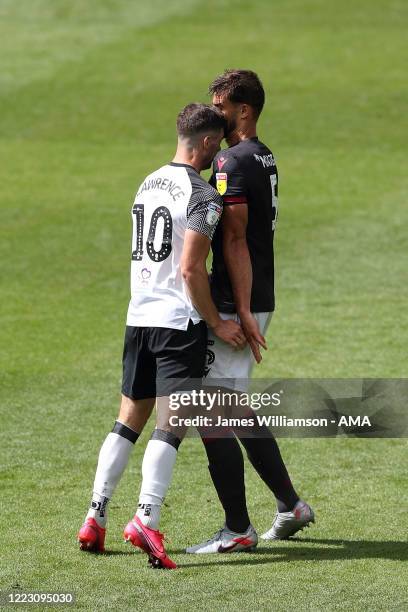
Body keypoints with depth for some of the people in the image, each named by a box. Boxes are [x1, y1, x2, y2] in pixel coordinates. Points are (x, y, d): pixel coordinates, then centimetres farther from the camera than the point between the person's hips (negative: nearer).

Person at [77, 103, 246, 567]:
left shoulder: (148, 185, 13)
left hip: (139, 317, 7)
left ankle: (94, 520, 10)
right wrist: (216, 323, -10)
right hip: (180, 321, -7)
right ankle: (146, 520, -20)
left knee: (129, 420, 13)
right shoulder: (201, 195, -12)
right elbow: (190, 270, -18)